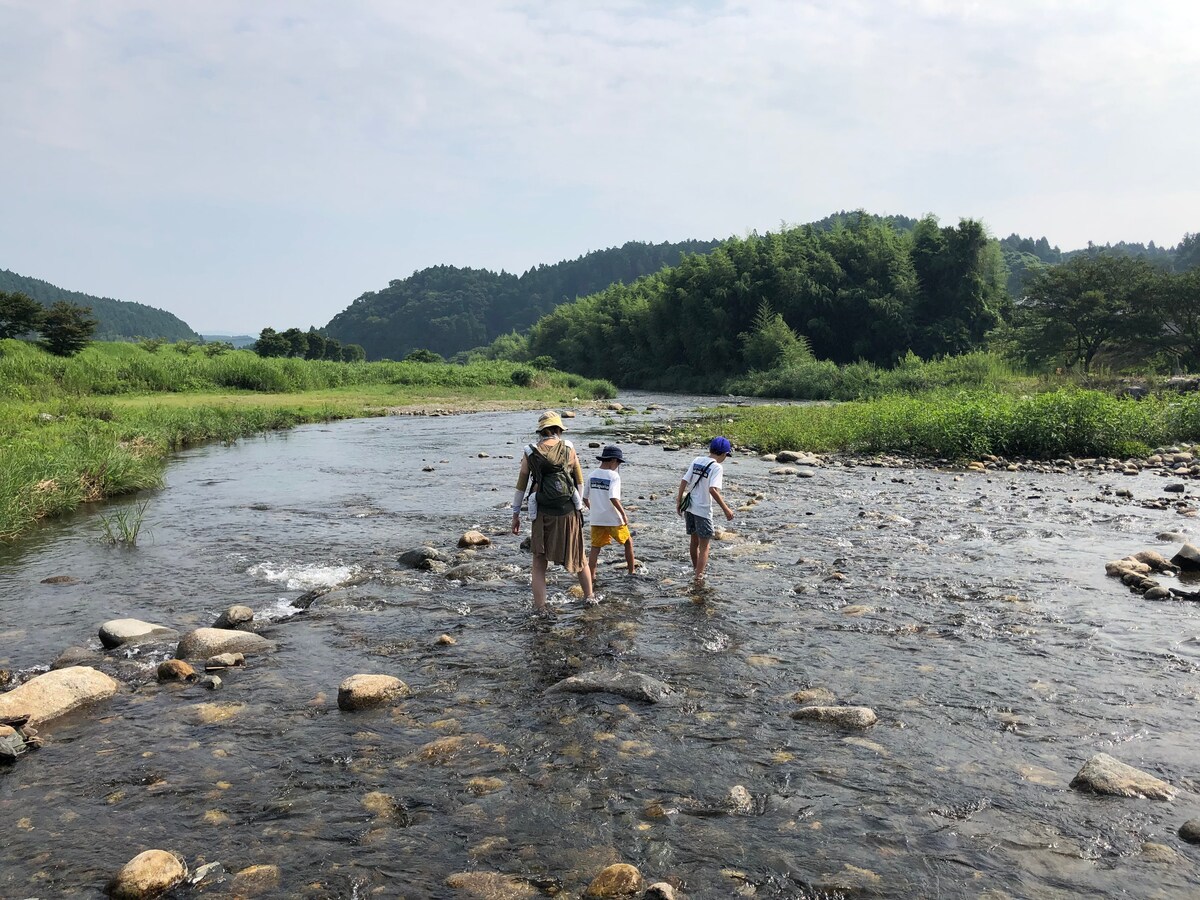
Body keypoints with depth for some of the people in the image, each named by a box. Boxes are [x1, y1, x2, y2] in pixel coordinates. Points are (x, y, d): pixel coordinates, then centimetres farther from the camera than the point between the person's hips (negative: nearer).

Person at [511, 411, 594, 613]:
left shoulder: (530, 453, -1)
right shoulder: (568, 449, 0)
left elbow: (521, 486, 2)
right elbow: (580, 481, 6)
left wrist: (515, 515, 9)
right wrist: (579, 505, 19)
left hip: (542, 514, -1)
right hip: (569, 512, 1)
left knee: (539, 563, 8)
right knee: (578, 557, 19)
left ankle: (539, 607, 3)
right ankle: (589, 598, 29)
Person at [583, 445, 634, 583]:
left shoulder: (591, 475, 2)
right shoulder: (614, 476, -15)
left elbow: (585, 497, 7)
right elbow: (613, 498, -25)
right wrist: (624, 513, -15)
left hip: (596, 519, 4)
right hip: (613, 519, -4)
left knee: (595, 547, 9)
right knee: (628, 542, 17)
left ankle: (591, 577, 2)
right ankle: (631, 572, 25)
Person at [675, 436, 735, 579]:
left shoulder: (697, 460, 3)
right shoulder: (717, 467, -15)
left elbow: (684, 481, 3)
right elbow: (713, 490, -27)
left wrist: (679, 501, 12)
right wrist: (726, 509, -23)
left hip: (689, 507, 7)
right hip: (703, 510, -6)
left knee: (694, 540, 24)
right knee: (704, 546, 6)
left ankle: (696, 567, 41)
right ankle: (699, 575, 2)